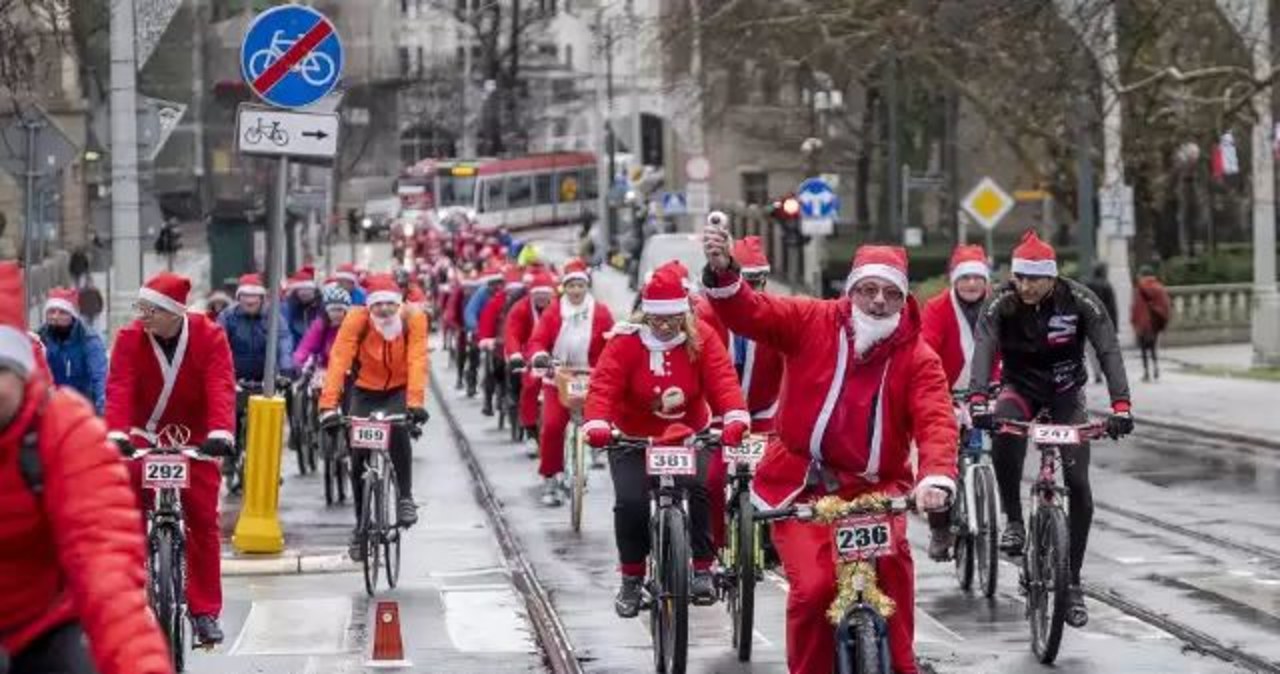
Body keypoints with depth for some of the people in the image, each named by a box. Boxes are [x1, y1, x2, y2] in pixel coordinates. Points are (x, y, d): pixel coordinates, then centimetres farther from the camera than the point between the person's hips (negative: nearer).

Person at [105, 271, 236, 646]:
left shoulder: (209, 337, -14)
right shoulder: (130, 338, -12)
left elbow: (221, 387, -24)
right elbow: (119, 387, -22)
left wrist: (221, 432, -40)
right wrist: (116, 432, -38)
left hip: (194, 439, 0)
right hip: (145, 436, 0)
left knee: (203, 520, -3)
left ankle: (205, 611, 3)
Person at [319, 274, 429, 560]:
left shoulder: (413, 319, -23)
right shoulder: (357, 320, -23)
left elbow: (417, 361, -32)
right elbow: (339, 360, -32)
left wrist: (415, 402, -46)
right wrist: (329, 405, -44)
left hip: (400, 389, -1)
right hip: (366, 390, 1)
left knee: (398, 429, -31)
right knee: (358, 458, -5)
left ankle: (405, 498, -17)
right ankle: (361, 526, 11)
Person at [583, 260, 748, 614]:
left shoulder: (701, 337, -9)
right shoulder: (627, 341, -13)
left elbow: (722, 378, -20)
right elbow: (604, 384, -22)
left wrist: (735, 417, -39)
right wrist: (597, 424, -41)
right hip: (634, 439, -1)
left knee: (701, 491, -23)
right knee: (630, 502, -18)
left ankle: (702, 569, -6)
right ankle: (632, 578, 2)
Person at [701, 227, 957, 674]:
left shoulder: (918, 357, -2)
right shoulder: (811, 322, 1)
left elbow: (937, 422, -15)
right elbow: (748, 312, -6)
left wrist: (935, 477, -36)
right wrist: (723, 273, -28)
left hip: (873, 487, 0)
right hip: (800, 485, 0)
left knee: (891, 560, -28)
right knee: (814, 584, -19)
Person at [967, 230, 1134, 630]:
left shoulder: (1080, 301, -21)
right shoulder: (1002, 304, -20)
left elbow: (1108, 351, -27)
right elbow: (984, 349, -33)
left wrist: (1120, 405, -42)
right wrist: (978, 401, -51)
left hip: (1066, 393, 0)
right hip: (1020, 386, 0)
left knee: (1079, 487, -9)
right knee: (1003, 432, -37)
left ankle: (1072, 582, 3)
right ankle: (1013, 521, -18)